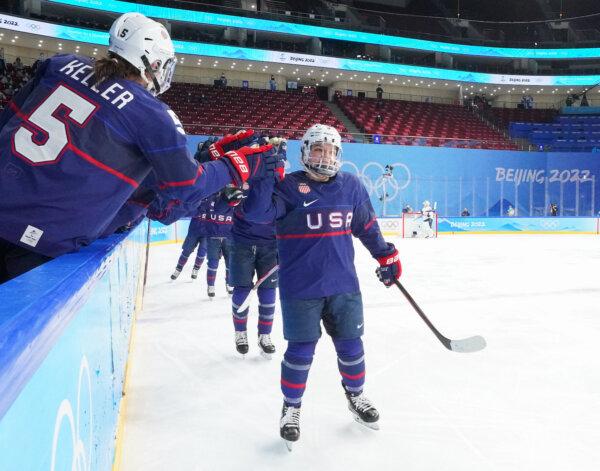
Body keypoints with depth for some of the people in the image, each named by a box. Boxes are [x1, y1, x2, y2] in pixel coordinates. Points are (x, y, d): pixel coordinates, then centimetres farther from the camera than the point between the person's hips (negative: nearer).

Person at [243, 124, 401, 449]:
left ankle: (356, 396, 41)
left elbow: (366, 226, 15)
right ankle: (291, 407, 27)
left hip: (343, 285, 4)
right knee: (300, 351, 3)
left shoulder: (351, 186, 4)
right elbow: (256, 212, -20)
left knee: (351, 345, 15)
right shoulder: (289, 187, -8)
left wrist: (386, 255, 15)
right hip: (300, 289, -4)